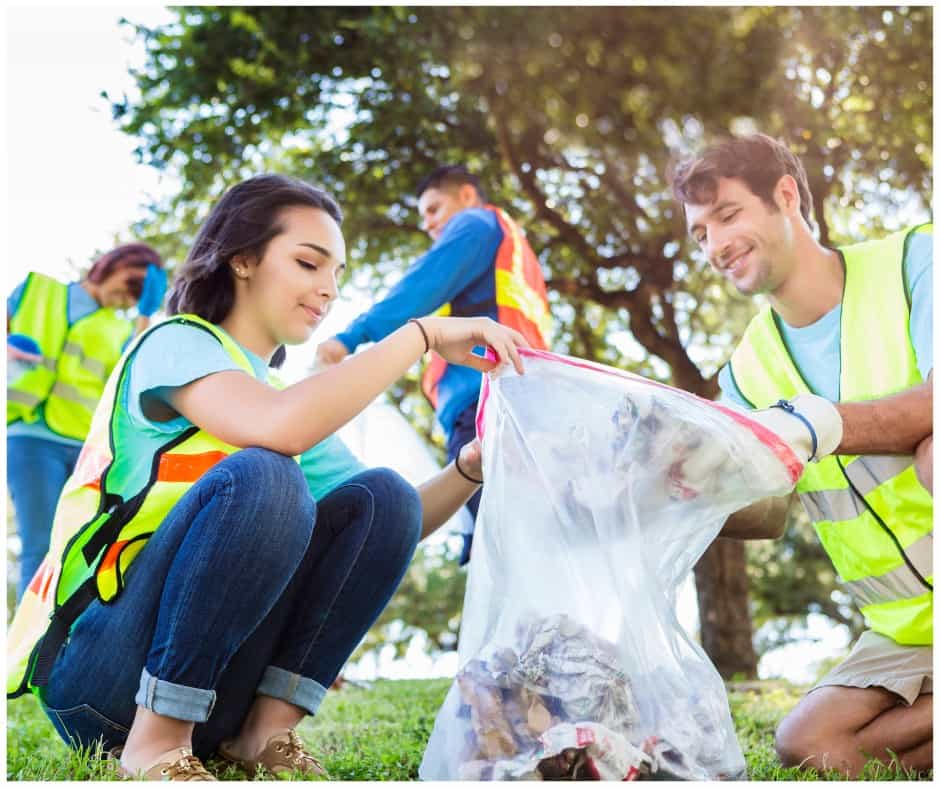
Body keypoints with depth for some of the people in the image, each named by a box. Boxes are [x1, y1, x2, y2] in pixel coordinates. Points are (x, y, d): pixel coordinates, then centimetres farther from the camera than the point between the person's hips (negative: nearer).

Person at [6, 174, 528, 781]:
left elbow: (385, 531, 13)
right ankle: (157, 745, -20)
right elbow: (277, 428, -28)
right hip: (97, 675, -7)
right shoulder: (176, 343, -6)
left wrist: (471, 466, -5)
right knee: (261, 477, -29)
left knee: (383, 497, -7)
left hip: (207, 695, 7)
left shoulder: (288, 398, 17)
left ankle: (267, 730, -10)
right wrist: (423, 333, -20)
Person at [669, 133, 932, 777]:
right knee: (807, 744, -13)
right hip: (911, 626, 5)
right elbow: (771, 514, 1)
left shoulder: (913, 260, -9)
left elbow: (931, 410, -26)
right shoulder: (749, 368, 5)